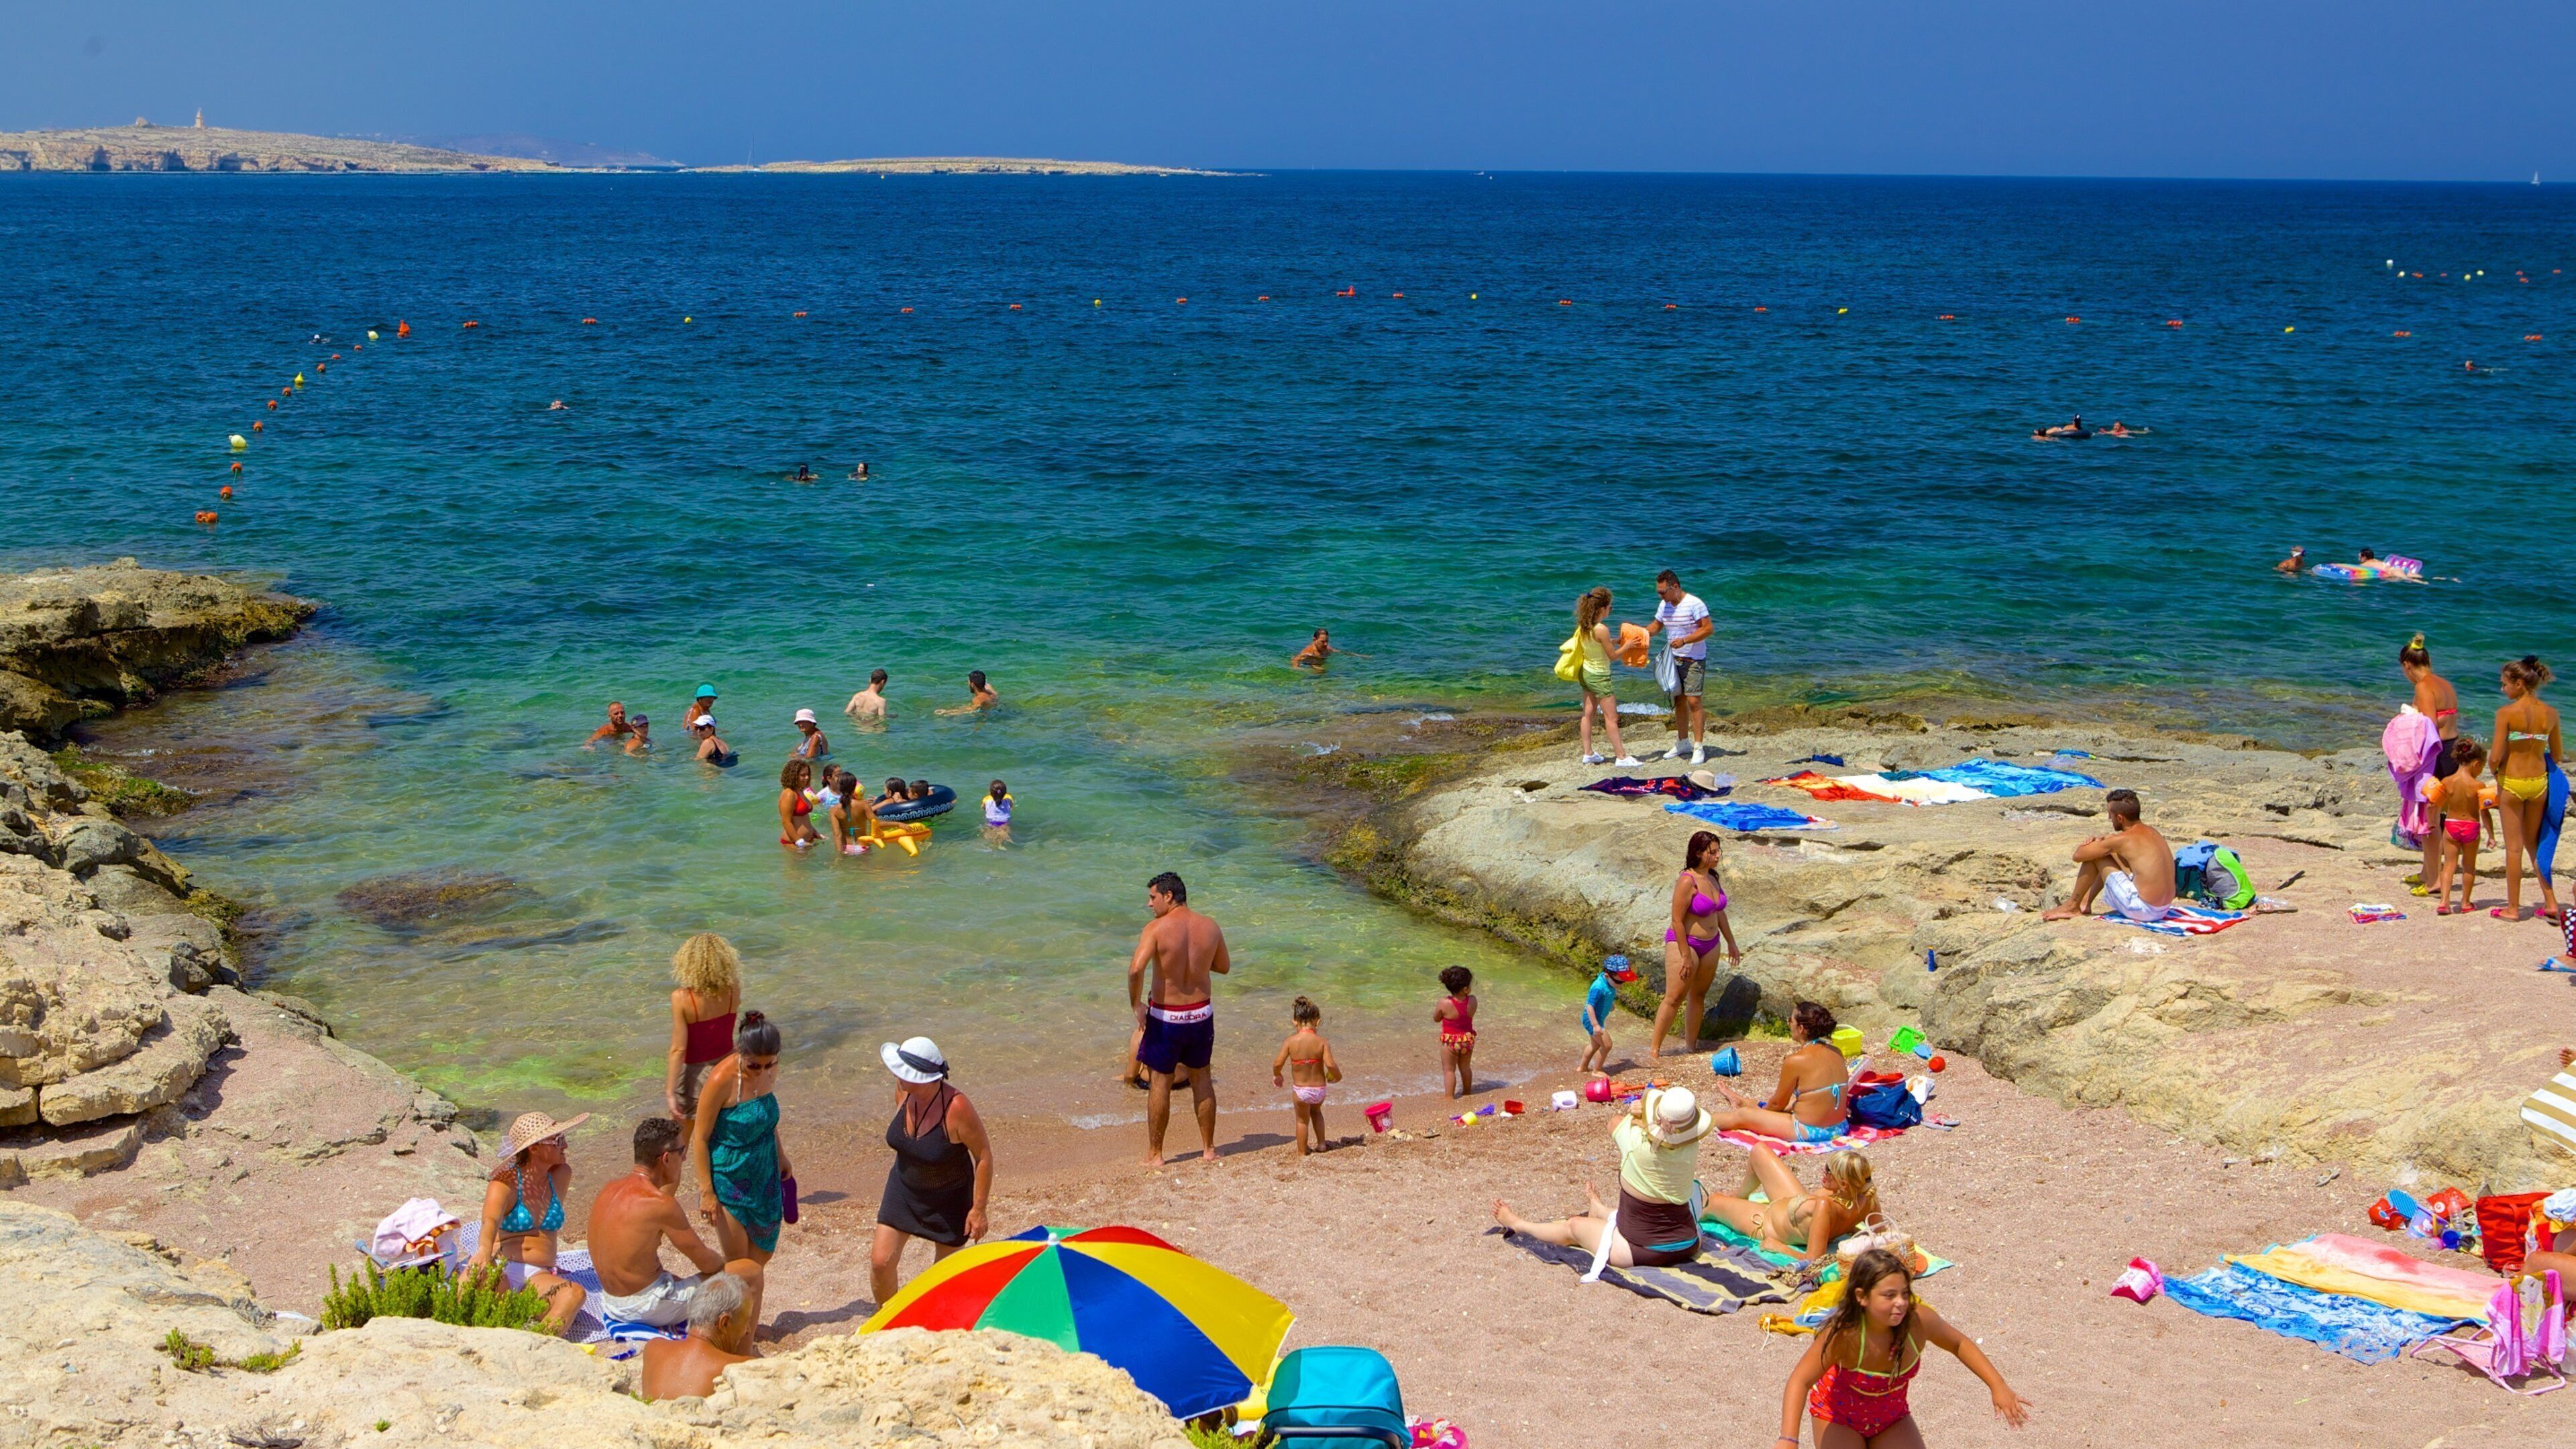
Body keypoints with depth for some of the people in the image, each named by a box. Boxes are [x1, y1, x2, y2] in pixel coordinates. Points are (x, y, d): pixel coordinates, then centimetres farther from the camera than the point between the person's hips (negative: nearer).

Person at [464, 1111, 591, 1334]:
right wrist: (484, 1250, -42)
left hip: (540, 1275, 3)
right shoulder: (505, 1184, -2)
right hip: (501, 1269, -3)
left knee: (574, 1293, -32)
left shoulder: (561, 1176, 13)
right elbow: (491, 1220, -21)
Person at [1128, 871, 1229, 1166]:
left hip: (1166, 1017, -4)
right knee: (1201, 1078, 19)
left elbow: (1136, 969, -28)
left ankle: (1155, 1155, 15)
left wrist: (1136, 1004, -14)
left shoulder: (1157, 929, -17)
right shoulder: (1210, 927, -2)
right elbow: (1224, 966, 12)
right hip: (1201, 1014, 4)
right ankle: (1208, 1148, 26)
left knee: (1160, 1083, 8)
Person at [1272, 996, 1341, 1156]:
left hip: (1300, 1090, -2)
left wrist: (1277, 1076, 9)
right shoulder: (1322, 1042, -14)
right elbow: (1330, 1064, -21)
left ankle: (1302, 1151, 35)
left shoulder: (1290, 1042, -14)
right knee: (1316, 1111, 34)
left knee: (1302, 1120, 22)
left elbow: (1278, 1064, -13)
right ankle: (1321, 1143, 38)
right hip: (1319, 1089, 2)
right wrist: (1337, 1075, 1)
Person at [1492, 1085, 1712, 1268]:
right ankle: (1598, 1211, 73)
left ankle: (1518, 1225, 50)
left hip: (1640, 1251, -5)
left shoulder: (1637, 1142, -26)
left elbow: (1615, 1123, -4)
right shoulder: (1691, 1149, -16)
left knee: (1574, 1227, 23)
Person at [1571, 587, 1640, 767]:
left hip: (1586, 673, 8)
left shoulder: (1583, 627, -2)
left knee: (1588, 713, 16)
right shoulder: (1602, 629, -26)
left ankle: (1588, 753, 23)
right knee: (1611, 718, -1)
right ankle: (1622, 757, 4)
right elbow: (1612, 655, -17)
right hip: (1600, 676, -8)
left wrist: (1611, 641, 8)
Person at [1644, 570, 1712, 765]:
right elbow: (1656, 626, 19)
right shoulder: (1664, 606, 6)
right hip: (1673, 660, 7)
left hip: (1694, 661, -7)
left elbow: (1708, 629, -18)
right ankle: (1683, 742, 22)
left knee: (1693, 702, -11)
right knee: (1679, 701, 11)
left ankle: (1698, 748, -10)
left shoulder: (1694, 604, -16)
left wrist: (1684, 641, -26)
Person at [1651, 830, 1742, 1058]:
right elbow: (1677, 921, -20)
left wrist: (1731, 943, 24)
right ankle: (1654, 1049, -2)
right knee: (1674, 998, -7)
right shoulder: (1687, 881, -20)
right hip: (1684, 944, -8)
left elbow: (1719, 912, 19)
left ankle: (1691, 1046, 24)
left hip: (1710, 945, 8)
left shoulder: (1712, 878, 6)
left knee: (1698, 996, 14)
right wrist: (1686, 956, -20)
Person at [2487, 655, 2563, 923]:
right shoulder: (2550, 714, -1)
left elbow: (2497, 756, -16)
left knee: (2514, 846, 6)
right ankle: (2550, 903, 17)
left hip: (2512, 782, -4)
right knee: (2534, 843, 19)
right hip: (2539, 781, 4)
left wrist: (2496, 771, 6)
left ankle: (2513, 908, 12)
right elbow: (2558, 755, 6)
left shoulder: (2506, 713, -15)